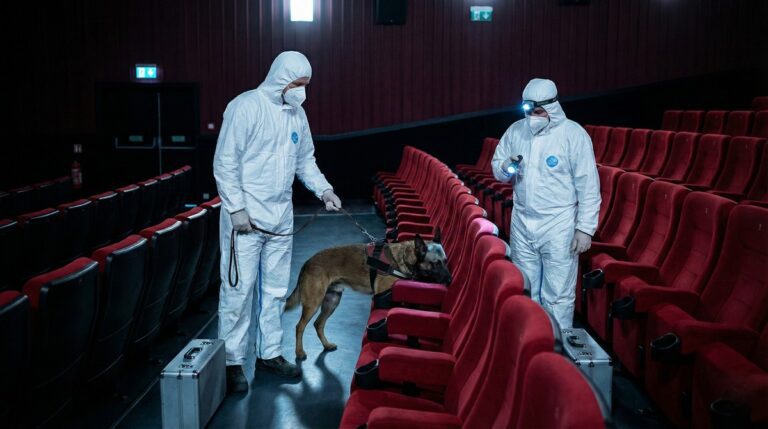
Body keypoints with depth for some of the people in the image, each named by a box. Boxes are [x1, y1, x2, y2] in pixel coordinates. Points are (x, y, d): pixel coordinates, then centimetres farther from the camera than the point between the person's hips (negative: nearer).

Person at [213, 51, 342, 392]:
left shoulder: (297, 114, 10)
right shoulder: (246, 107, -12)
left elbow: (305, 160, 18)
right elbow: (224, 163, -14)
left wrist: (324, 189, 2)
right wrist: (236, 208, -17)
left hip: (281, 216, 7)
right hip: (246, 216, -7)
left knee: (276, 289, 13)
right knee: (239, 289, -2)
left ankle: (269, 353, 25)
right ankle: (232, 361, 8)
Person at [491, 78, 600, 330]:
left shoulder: (573, 134, -10)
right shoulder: (516, 130, 4)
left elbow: (588, 186, -9)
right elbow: (496, 166, 14)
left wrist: (585, 228, -12)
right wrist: (506, 168, -10)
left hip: (558, 227, -5)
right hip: (522, 224, 5)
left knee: (558, 297, 0)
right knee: (525, 292, 15)